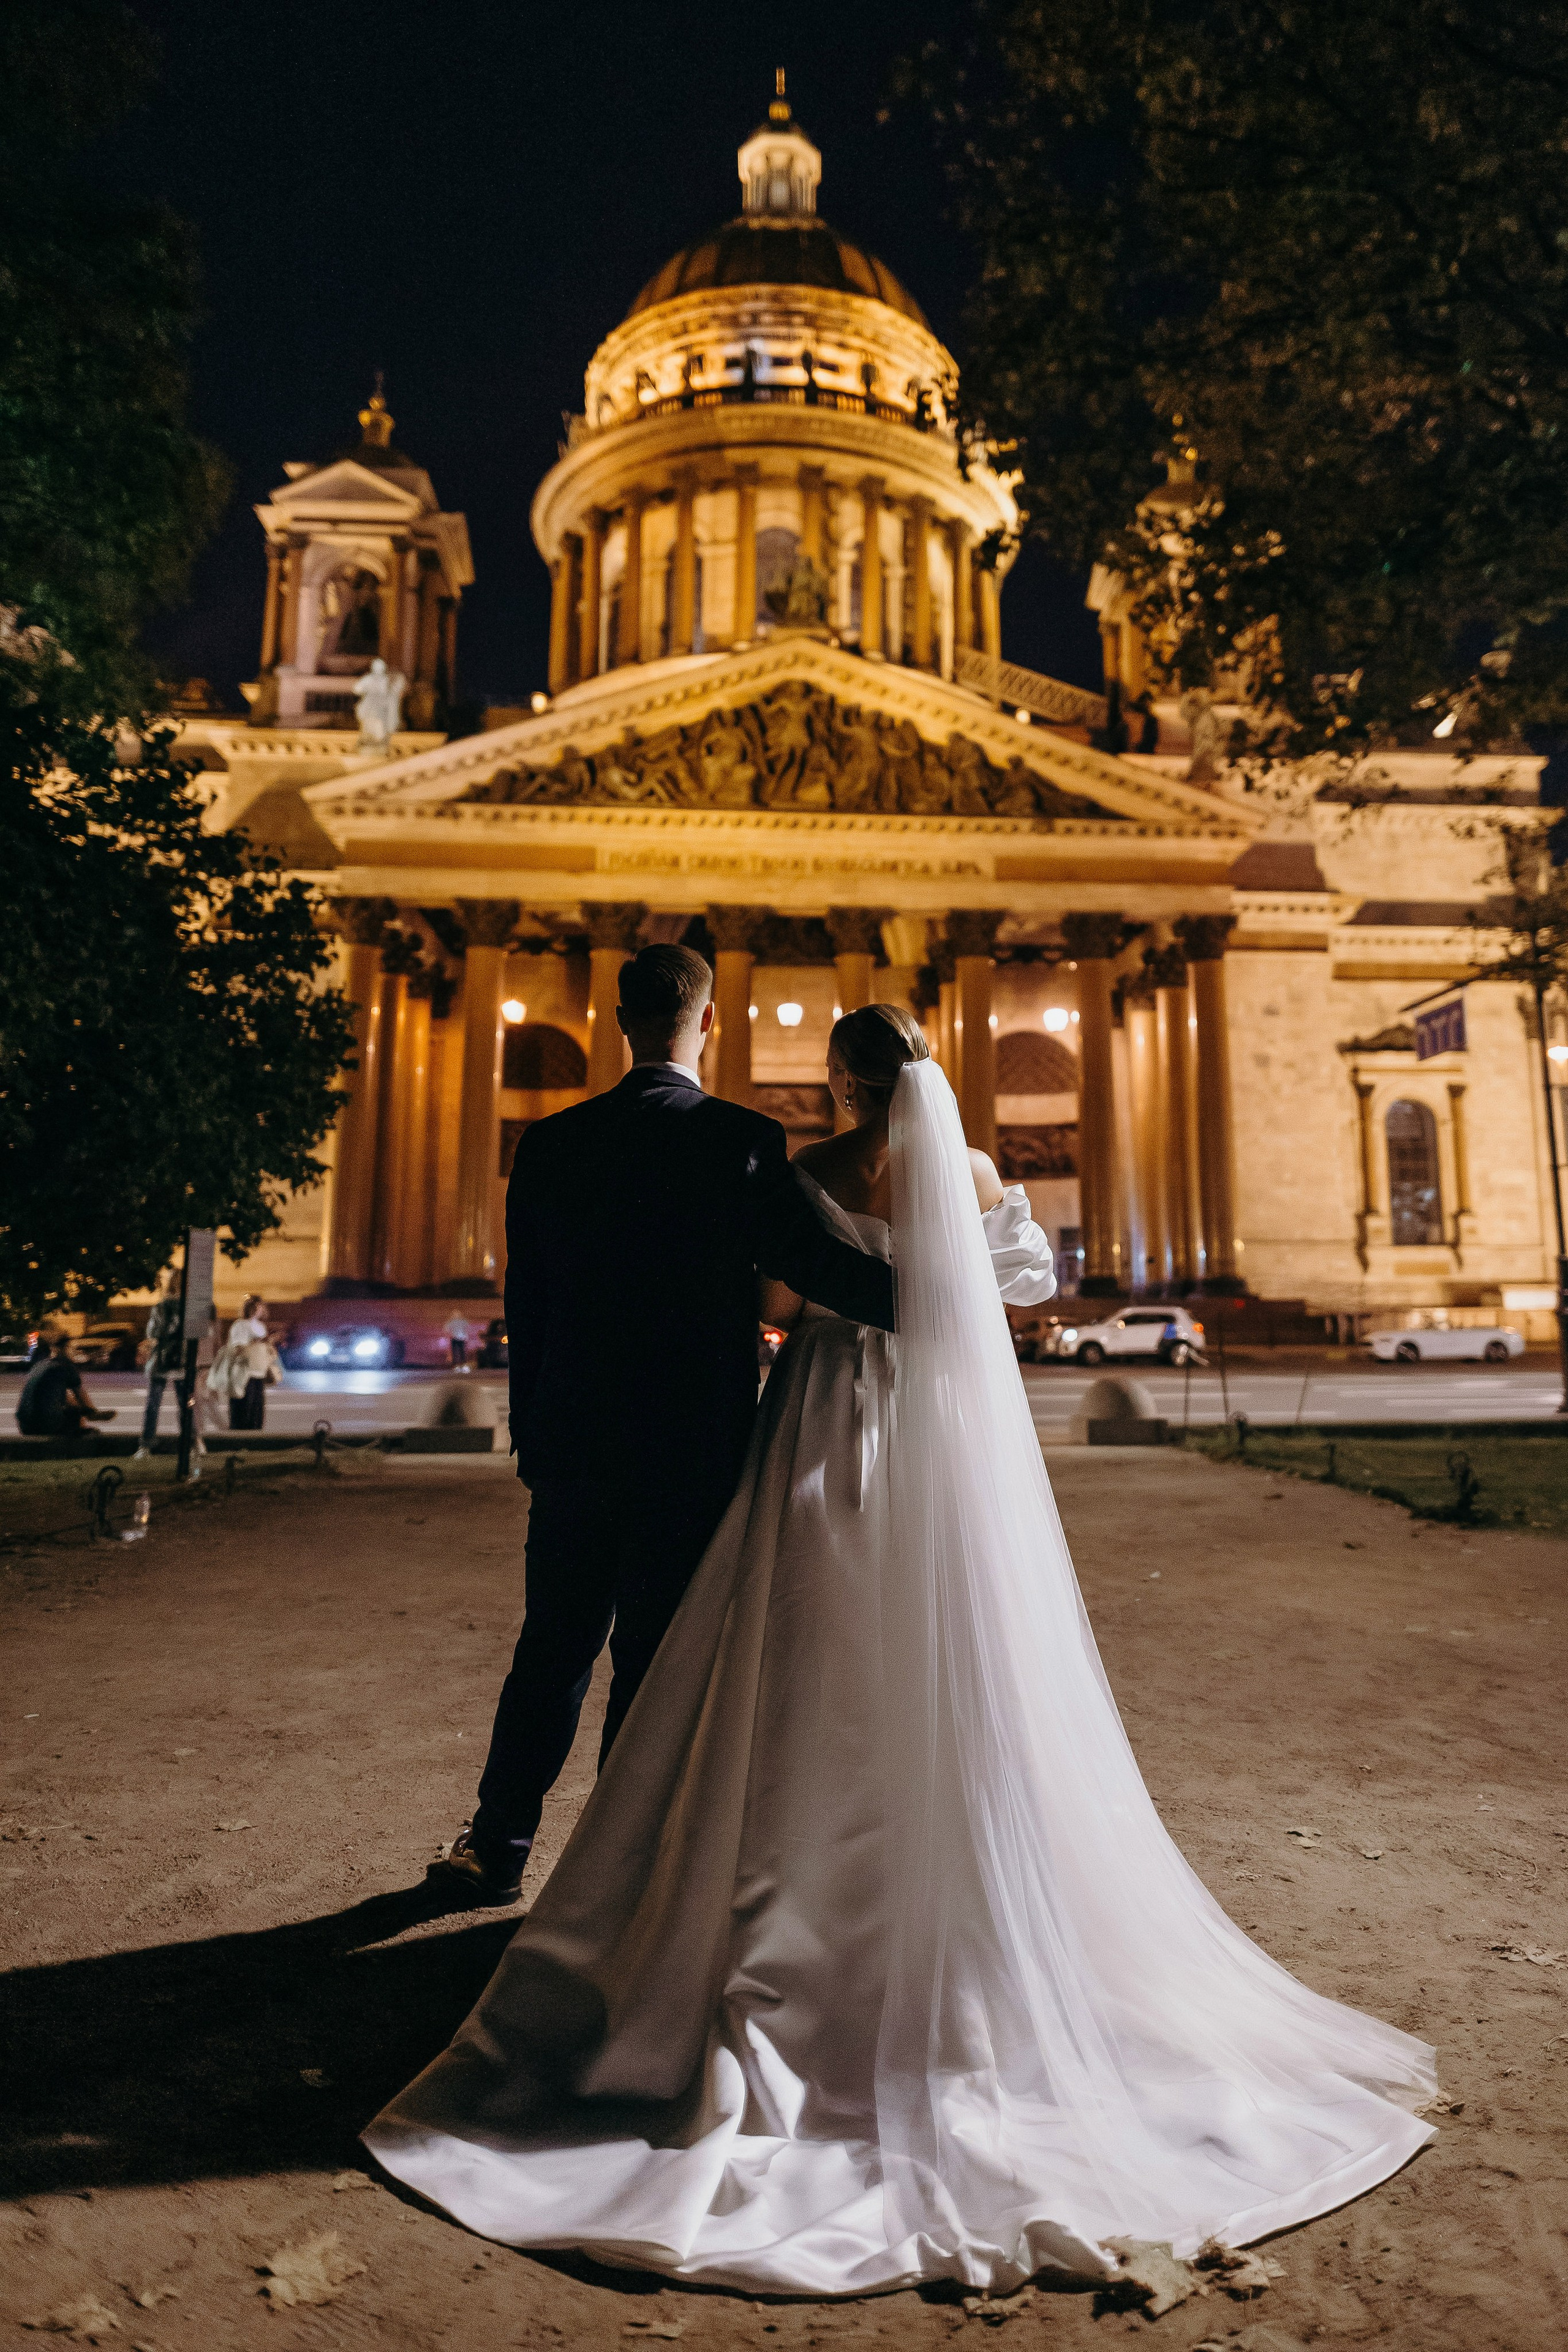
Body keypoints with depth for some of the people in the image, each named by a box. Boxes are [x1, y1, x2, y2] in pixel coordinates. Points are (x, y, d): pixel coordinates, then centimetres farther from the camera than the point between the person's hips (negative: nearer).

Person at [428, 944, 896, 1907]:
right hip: (691, 1456, -4)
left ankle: (500, 1849, 35)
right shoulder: (741, 1140, -13)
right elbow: (827, 1263, -16)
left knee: (552, 1650, 20)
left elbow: (524, 1307, 6)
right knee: (655, 1668, 11)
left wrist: (535, 1437, 16)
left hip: (574, 1444, 4)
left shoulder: (550, 1143, 1)